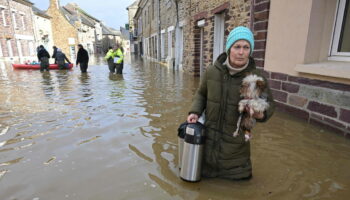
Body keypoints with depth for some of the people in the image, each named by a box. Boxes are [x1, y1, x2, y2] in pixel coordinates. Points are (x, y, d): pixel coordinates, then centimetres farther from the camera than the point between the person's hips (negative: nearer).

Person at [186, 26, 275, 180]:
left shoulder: (256, 77, -15)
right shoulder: (212, 71, -10)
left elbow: (269, 103, -4)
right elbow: (201, 94, 5)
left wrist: (261, 114, -26)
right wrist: (195, 112, -9)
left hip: (235, 137, -1)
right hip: (210, 133, 2)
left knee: (241, 175, 18)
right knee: (205, 172, 18)